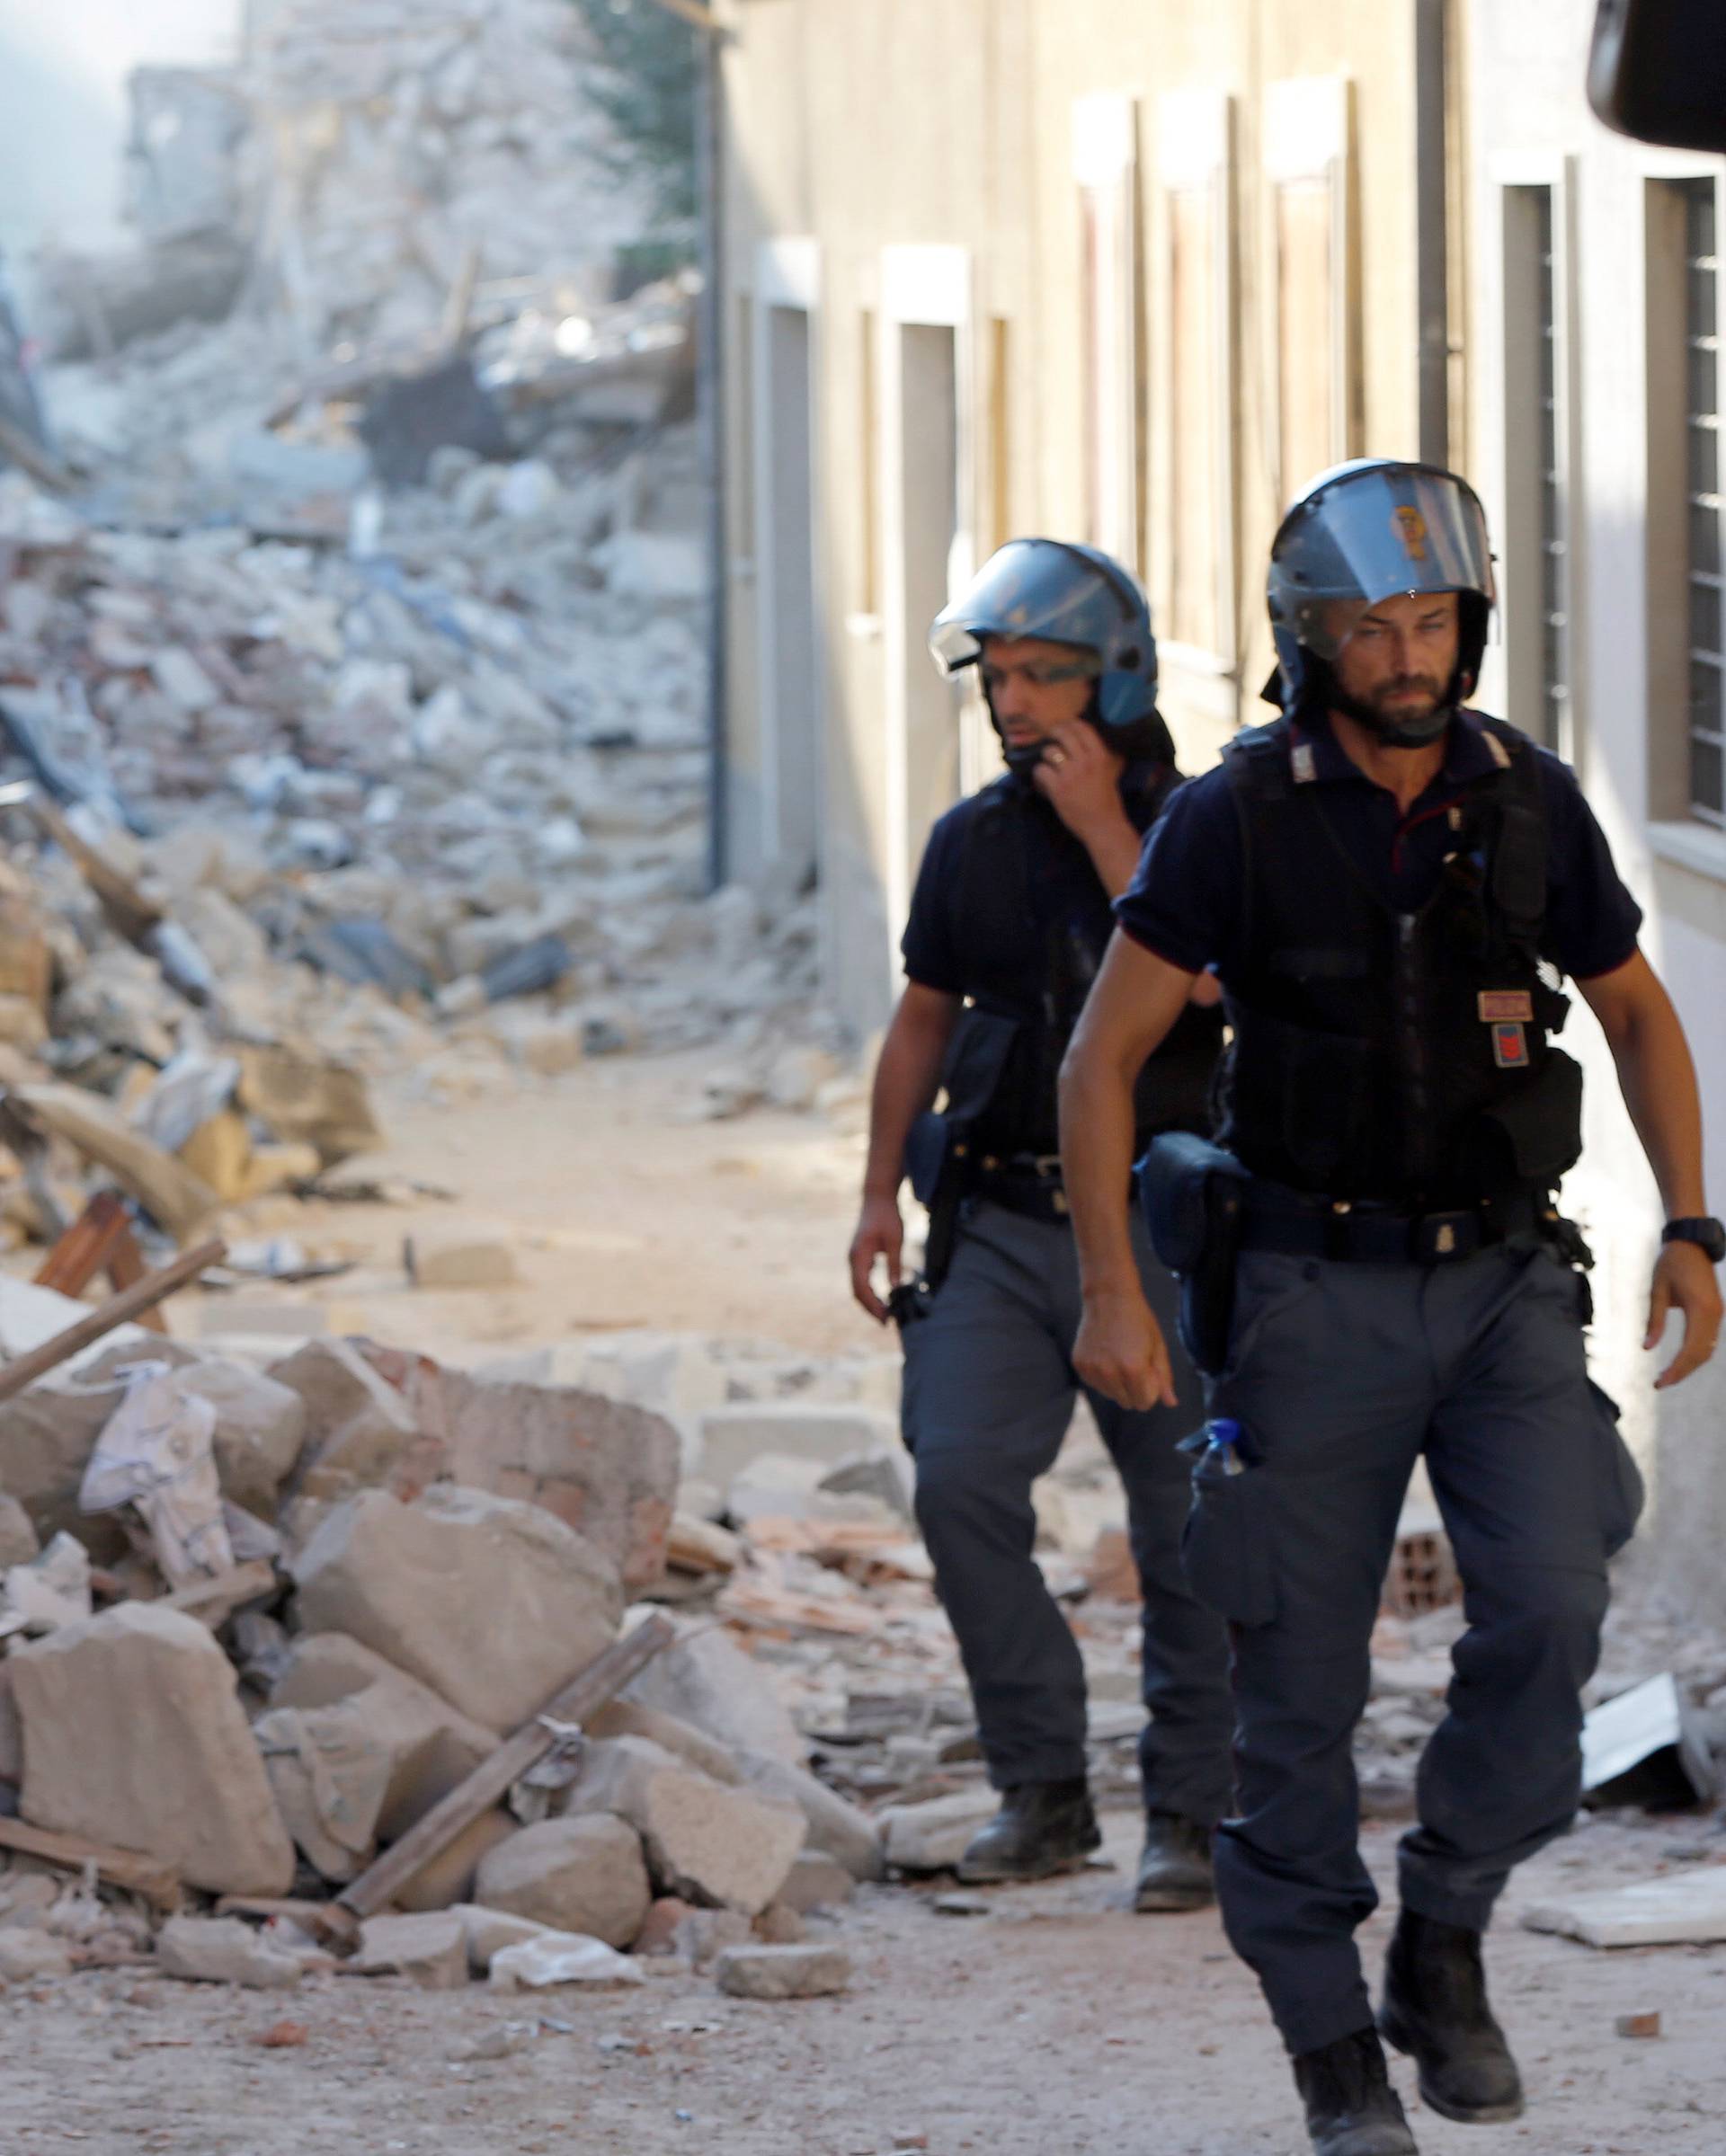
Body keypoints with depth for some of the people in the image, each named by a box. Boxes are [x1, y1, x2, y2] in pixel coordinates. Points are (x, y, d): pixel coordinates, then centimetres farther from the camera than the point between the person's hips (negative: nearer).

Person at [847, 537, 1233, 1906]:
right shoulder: (973, 842, 8)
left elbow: (1207, 981, -22)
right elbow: (926, 1020, 19)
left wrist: (1104, 828, -19)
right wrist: (881, 1195, 14)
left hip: (1159, 1226, -3)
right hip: (1002, 1225, 3)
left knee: (1188, 1535, 1)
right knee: (961, 1479, -14)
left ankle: (1191, 1817, 14)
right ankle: (1044, 1791, -3)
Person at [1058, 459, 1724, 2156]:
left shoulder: (1527, 803, -2)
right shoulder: (1237, 818, -12)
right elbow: (1103, 1056, -8)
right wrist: (1109, 1290, -17)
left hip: (1502, 1283, 2)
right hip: (1315, 1294, -2)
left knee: (1547, 1607, -17)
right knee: (1303, 1681, 0)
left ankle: (1444, 1942, 5)